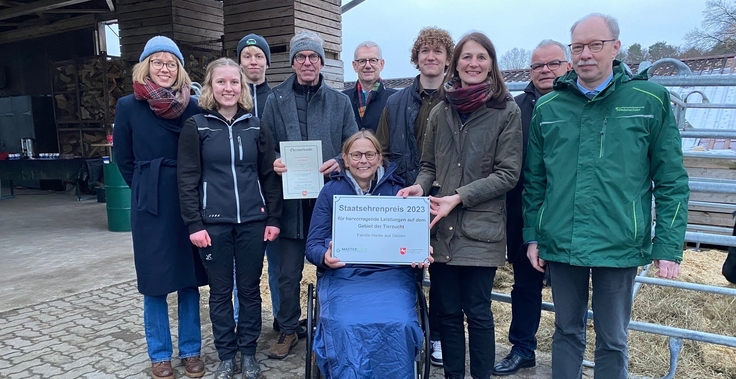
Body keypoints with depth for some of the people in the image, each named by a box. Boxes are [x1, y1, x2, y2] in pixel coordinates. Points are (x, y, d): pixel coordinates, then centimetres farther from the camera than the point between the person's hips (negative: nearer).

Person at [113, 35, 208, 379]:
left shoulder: (192, 106, 1)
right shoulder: (128, 106, 0)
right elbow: (124, 160, 7)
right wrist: (147, 190, 7)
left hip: (190, 202, 1)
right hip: (150, 204, -1)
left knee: (190, 278, 8)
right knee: (154, 280, 7)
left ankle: (191, 350, 23)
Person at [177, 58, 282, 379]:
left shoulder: (256, 127, 6)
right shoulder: (196, 127, 0)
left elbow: (270, 175, 6)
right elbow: (187, 179, -3)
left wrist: (273, 218, 0)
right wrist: (194, 224, -9)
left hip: (253, 221, 2)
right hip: (213, 223, -1)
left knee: (250, 289, 10)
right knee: (220, 291, 9)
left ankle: (248, 352, 25)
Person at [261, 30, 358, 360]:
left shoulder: (340, 101, 7)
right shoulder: (276, 100, 6)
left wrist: (339, 162, -15)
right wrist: (273, 162, -16)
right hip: (290, 198, 0)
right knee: (288, 272, 7)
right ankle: (288, 329, 27)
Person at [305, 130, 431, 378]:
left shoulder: (397, 191, 10)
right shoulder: (330, 192, 9)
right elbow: (313, 245, 5)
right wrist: (325, 256, -18)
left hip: (391, 274, 1)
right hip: (342, 275, 0)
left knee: (397, 325, -27)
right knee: (345, 326, -28)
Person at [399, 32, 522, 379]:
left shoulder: (506, 111, -2)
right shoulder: (440, 112, 9)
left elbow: (508, 173, -7)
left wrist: (459, 197, -15)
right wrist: (420, 186, -7)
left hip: (480, 229, -3)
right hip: (441, 228, 4)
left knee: (477, 312, 6)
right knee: (447, 311, 12)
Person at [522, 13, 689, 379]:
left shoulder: (651, 100, -1)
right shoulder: (547, 107, 5)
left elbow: (672, 182, 0)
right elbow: (534, 180, 9)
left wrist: (669, 246, -4)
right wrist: (532, 236, 6)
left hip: (619, 246, -2)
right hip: (560, 244, 2)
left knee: (613, 340, 13)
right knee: (566, 331, 17)